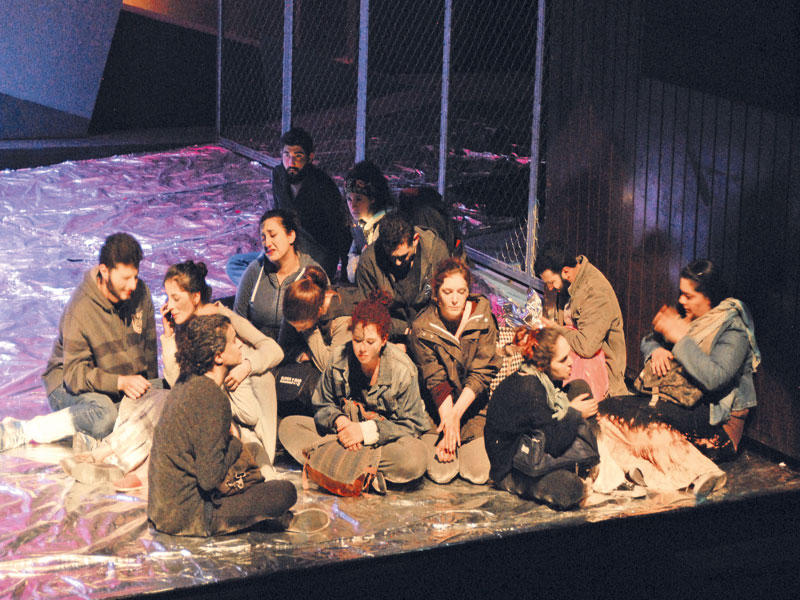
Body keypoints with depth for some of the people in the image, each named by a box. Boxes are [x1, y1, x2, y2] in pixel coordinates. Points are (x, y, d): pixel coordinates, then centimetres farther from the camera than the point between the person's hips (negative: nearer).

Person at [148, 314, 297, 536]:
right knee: (285, 492, -8)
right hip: (186, 516, -9)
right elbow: (210, 478, -24)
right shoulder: (211, 398, -24)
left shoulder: (186, 383, 3)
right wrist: (235, 444, -8)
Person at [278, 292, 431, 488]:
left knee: (416, 457, -38)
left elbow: (412, 425, -11)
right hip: (346, 430, 4)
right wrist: (339, 420, -17)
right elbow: (323, 405, 7)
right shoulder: (339, 359, -6)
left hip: (387, 438, -4)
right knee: (289, 426, -14)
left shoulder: (402, 369, -16)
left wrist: (366, 431, -21)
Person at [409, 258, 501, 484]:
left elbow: (481, 374, -12)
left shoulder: (482, 318, -10)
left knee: (478, 475, -15)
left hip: (473, 404, 1)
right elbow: (436, 381, -15)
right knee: (441, 473, -18)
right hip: (437, 407, -1)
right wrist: (448, 421, -25)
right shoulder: (422, 327, -13)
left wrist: (456, 414, -20)